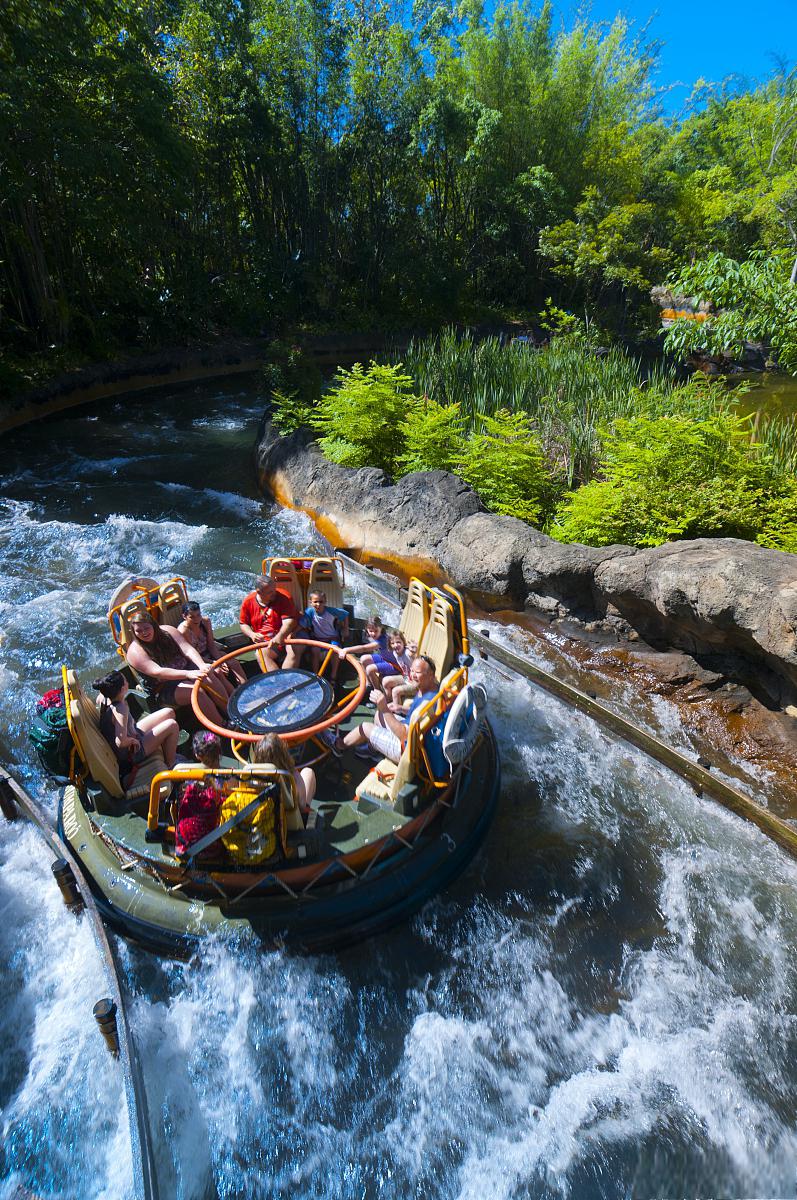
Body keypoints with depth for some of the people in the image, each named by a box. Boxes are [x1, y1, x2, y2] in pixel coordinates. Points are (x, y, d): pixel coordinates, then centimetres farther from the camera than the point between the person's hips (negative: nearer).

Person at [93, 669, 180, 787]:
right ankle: (170, 766, 7)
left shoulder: (103, 697, -13)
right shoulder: (120, 709, -37)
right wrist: (133, 740, -21)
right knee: (172, 725, -13)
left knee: (169, 712, 7)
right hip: (129, 752, -9)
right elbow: (121, 742, -42)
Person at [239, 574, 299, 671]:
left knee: (295, 649, -32)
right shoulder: (248, 602, 1)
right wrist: (252, 634, -11)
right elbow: (243, 624, 12)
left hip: (285, 635, -2)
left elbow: (289, 621, -17)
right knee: (262, 653, -30)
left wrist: (279, 636, -36)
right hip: (265, 641, 2)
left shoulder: (283, 597, -7)